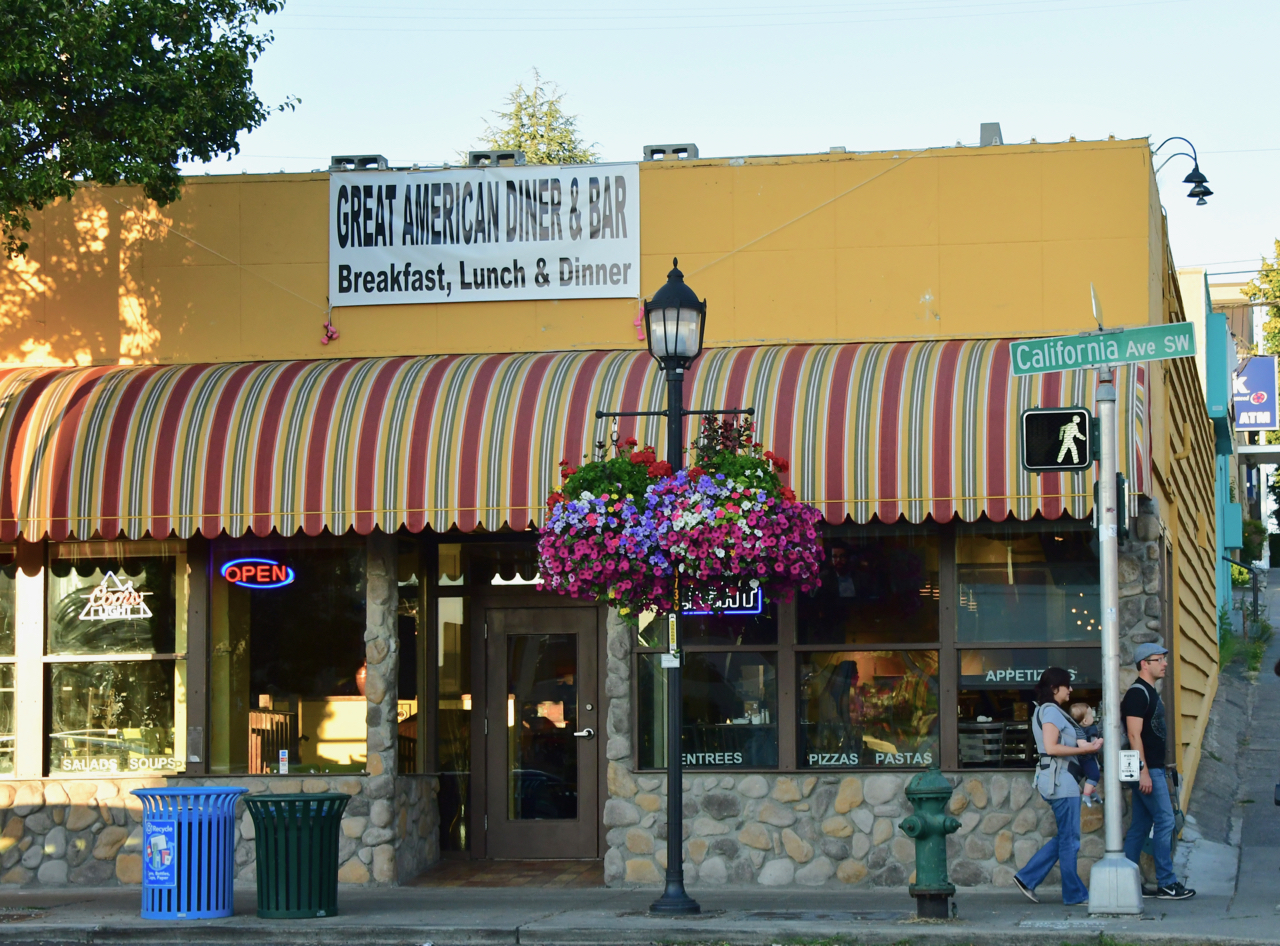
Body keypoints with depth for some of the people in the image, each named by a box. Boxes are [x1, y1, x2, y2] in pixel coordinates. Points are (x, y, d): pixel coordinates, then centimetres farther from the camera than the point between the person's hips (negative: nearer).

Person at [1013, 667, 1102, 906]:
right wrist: (1084, 749, -16)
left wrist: (1085, 746, 10)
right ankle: (1074, 893, 3)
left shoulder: (1046, 711, 20)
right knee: (1069, 839, -3)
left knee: (1065, 837, 13)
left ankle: (1027, 877, 11)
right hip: (1060, 779, -11)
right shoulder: (1050, 711, -11)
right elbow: (1051, 747, -21)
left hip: (1060, 780, 11)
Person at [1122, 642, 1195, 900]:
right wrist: (1143, 771, -24)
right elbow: (1134, 735, -19)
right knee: (1165, 821, -10)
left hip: (1152, 769, 10)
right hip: (1147, 770, -10)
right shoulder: (1137, 693, -13)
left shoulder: (1150, 692, 18)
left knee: (1141, 825, 10)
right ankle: (1166, 884, -8)